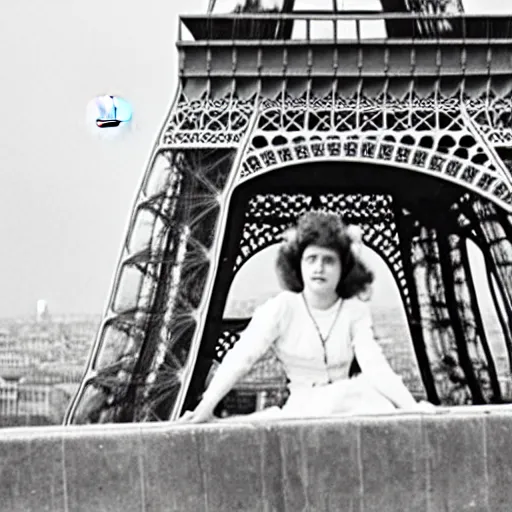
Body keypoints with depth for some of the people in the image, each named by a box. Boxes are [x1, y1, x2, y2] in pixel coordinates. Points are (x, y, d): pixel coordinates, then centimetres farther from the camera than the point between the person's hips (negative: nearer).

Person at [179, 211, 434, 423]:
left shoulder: (355, 311, 1)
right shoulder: (281, 308, -6)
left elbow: (375, 365, -12)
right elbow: (240, 358, -17)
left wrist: (413, 407, -28)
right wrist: (205, 407, -30)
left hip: (345, 404, 3)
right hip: (300, 408, -3)